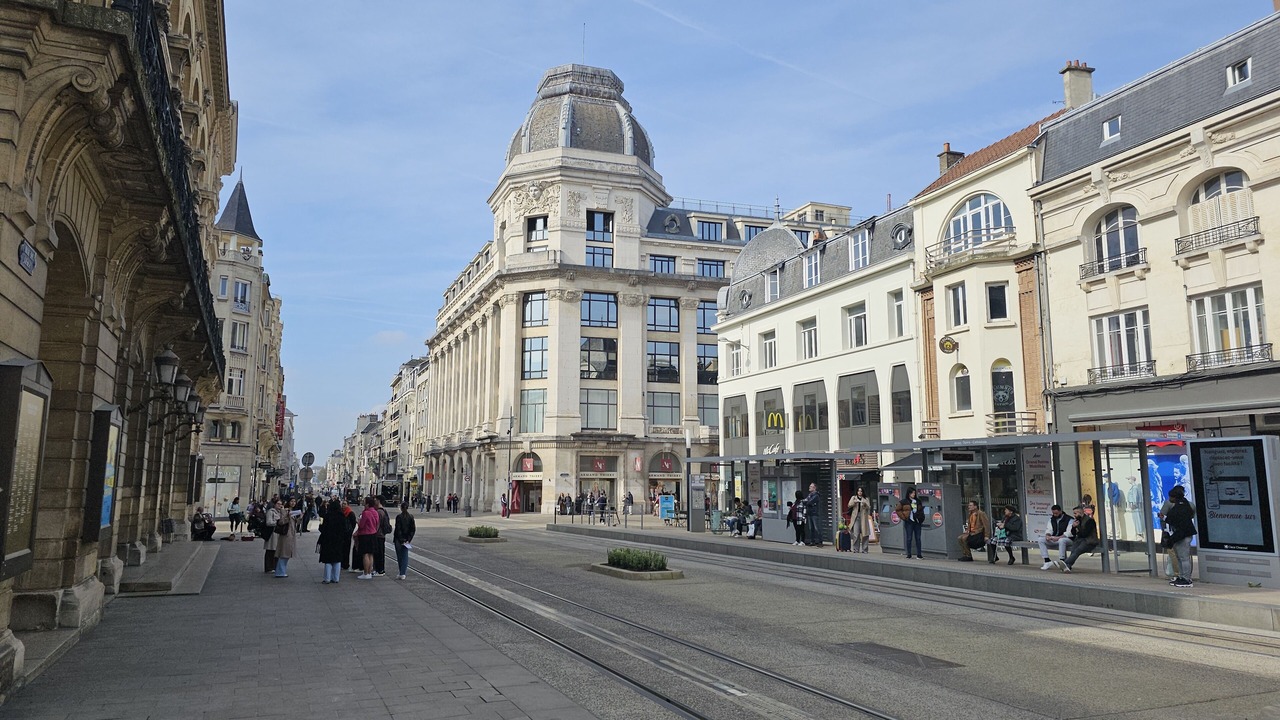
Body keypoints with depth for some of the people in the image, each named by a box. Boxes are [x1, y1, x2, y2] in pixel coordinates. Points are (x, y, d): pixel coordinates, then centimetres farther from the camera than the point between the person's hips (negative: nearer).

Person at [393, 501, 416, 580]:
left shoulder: (399, 517, -12)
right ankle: (403, 573, -6)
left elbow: (398, 529, -15)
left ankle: (402, 573, 18)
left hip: (399, 539, -3)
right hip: (406, 538, 3)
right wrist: (409, 539, -2)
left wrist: (401, 540, -11)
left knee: (399, 556, 10)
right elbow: (413, 529, -3)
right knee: (405, 555, 5)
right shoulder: (410, 517, -1)